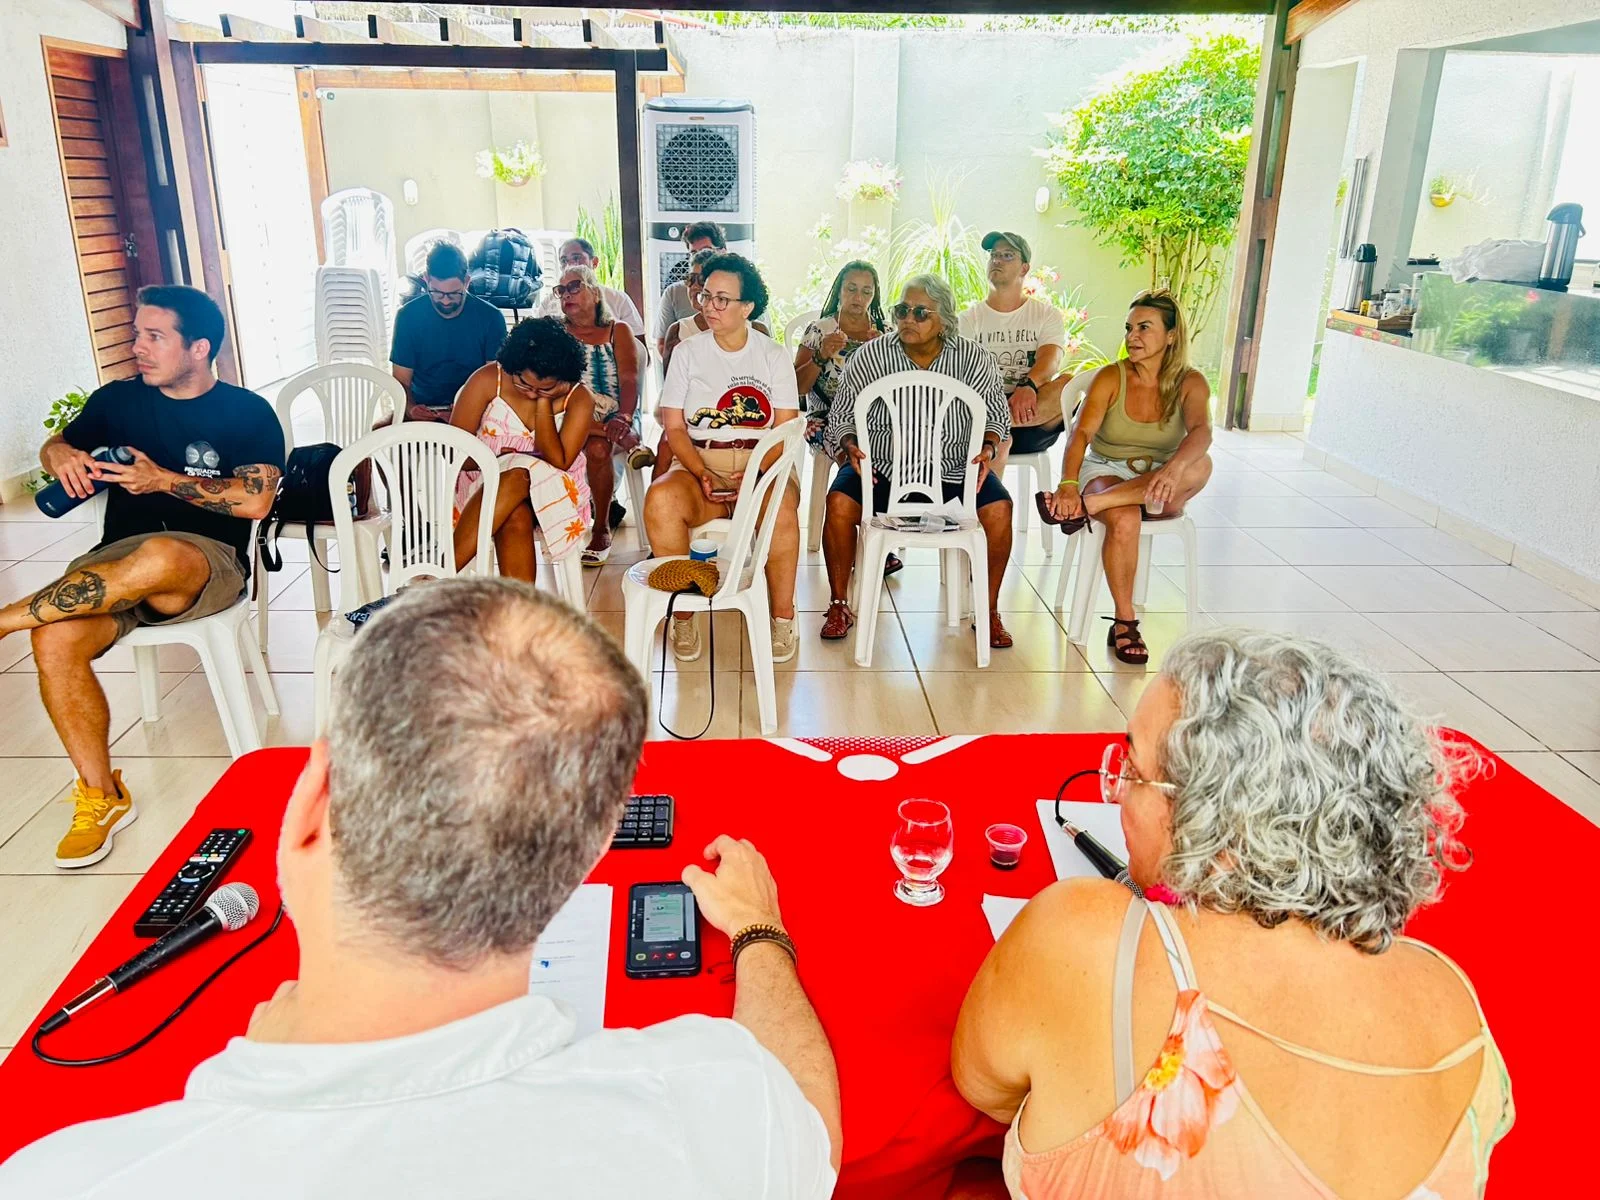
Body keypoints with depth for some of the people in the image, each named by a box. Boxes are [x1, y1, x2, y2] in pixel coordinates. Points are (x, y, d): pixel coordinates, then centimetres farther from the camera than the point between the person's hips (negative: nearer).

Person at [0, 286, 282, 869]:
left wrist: (165, 480, -12)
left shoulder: (248, 413, 3)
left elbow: (256, 499, -8)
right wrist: (60, 454, -2)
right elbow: (55, 446, 22)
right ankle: (102, 797, -12)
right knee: (55, 641, -28)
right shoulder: (118, 399, 15)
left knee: (158, 556, -42)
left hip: (207, 564, -4)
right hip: (116, 564, 4)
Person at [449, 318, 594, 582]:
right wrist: (495, 460, -22)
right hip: (483, 485, 0)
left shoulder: (578, 399, -5)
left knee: (515, 477, -36)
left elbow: (558, 461, -16)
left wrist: (543, 402, -18)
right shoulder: (488, 380, -5)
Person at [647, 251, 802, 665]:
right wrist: (701, 474, -14)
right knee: (661, 499, -33)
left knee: (781, 503, -36)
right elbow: (674, 429, 4)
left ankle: (782, 616, -19)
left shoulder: (774, 356, 9)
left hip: (762, 470, -1)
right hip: (696, 466, 1)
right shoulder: (687, 353, 11)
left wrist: (755, 473, -17)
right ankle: (682, 615, -20)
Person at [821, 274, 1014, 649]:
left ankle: (989, 610, -5)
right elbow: (842, 415, 4)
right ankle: (839, 605, -9)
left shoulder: (973, 359, 2)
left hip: (952, 468, 1)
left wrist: (988, 447, -12)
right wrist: (849, 445, -17)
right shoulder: (870, 356, 1)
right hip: (882, 465, 0)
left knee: (999, 507, -24)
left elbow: (995, 414, 8)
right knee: (840, 502, -28)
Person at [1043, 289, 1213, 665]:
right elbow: (1081, 433, -18)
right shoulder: (1111, 378, -6)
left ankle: (1085, 506, -34)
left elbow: (1201, 431, -24)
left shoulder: (1190, 383, -4)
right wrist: (1068, 484, -37)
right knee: (1124, 520, -36)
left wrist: (1174, 466, -47)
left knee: (1199, 466, -32)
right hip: (1106, 473, -1)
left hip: (1158, 488, 2)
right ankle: (1124, 624, -23)